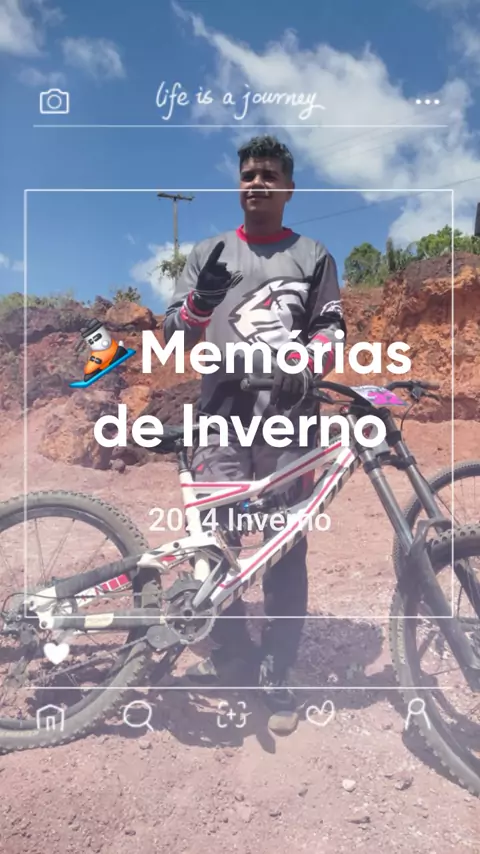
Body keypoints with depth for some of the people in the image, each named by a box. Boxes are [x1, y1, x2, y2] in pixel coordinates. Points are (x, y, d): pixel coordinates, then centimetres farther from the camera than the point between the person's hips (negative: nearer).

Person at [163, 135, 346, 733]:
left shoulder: (313, 256, 13)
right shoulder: (208, 253, 15)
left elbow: (331, 330, 8)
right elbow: (176, 336, 9)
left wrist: (304, 367, -13)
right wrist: (203, 299, -13)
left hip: (289, 420, -1)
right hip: (222, 418, 1)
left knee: (286, 547, 1)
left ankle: (277, 673, 16)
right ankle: (229, 648, 26)